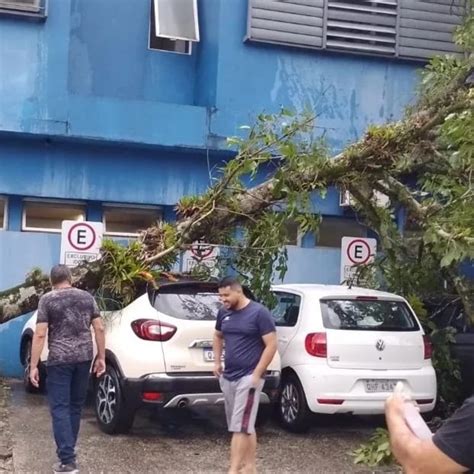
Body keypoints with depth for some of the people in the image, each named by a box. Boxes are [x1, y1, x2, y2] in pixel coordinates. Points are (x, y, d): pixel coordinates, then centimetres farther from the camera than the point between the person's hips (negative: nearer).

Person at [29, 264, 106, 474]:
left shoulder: (47, 300, -3)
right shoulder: (87, 297, 8)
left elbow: (40, 334, -9)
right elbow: (99, 329, 5)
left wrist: (33, 365, -7)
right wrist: (101, 357, 11)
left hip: (59, 360, -4)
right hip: (84, 357, 4)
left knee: (60, 408, -2)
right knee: (76, 406, 16)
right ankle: (68, 451, 26)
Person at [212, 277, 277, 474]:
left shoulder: (259, 312, -11)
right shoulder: (223, 312, 7)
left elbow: (271, 345, -12)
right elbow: (217, 336, 25)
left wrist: (257, 374, -16)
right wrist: (217, 362, 11)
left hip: (248, 377, -7)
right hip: (227, 377, 7)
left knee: (240, 427, -9)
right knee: (246, 425, 14)